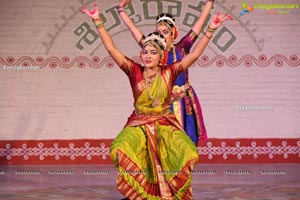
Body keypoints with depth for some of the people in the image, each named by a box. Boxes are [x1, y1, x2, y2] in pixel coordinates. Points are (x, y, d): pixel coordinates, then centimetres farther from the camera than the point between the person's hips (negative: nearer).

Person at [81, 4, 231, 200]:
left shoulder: (169, 72, -2)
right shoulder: (134, 71, -1)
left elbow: (195, 54, -4)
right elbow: (111, 48, -4)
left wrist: (211, 29, -10)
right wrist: (98, 21, -8)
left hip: (165, 124, 0)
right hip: (139, 125, 0)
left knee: (185, 153, -26)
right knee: (124, 150, -29)